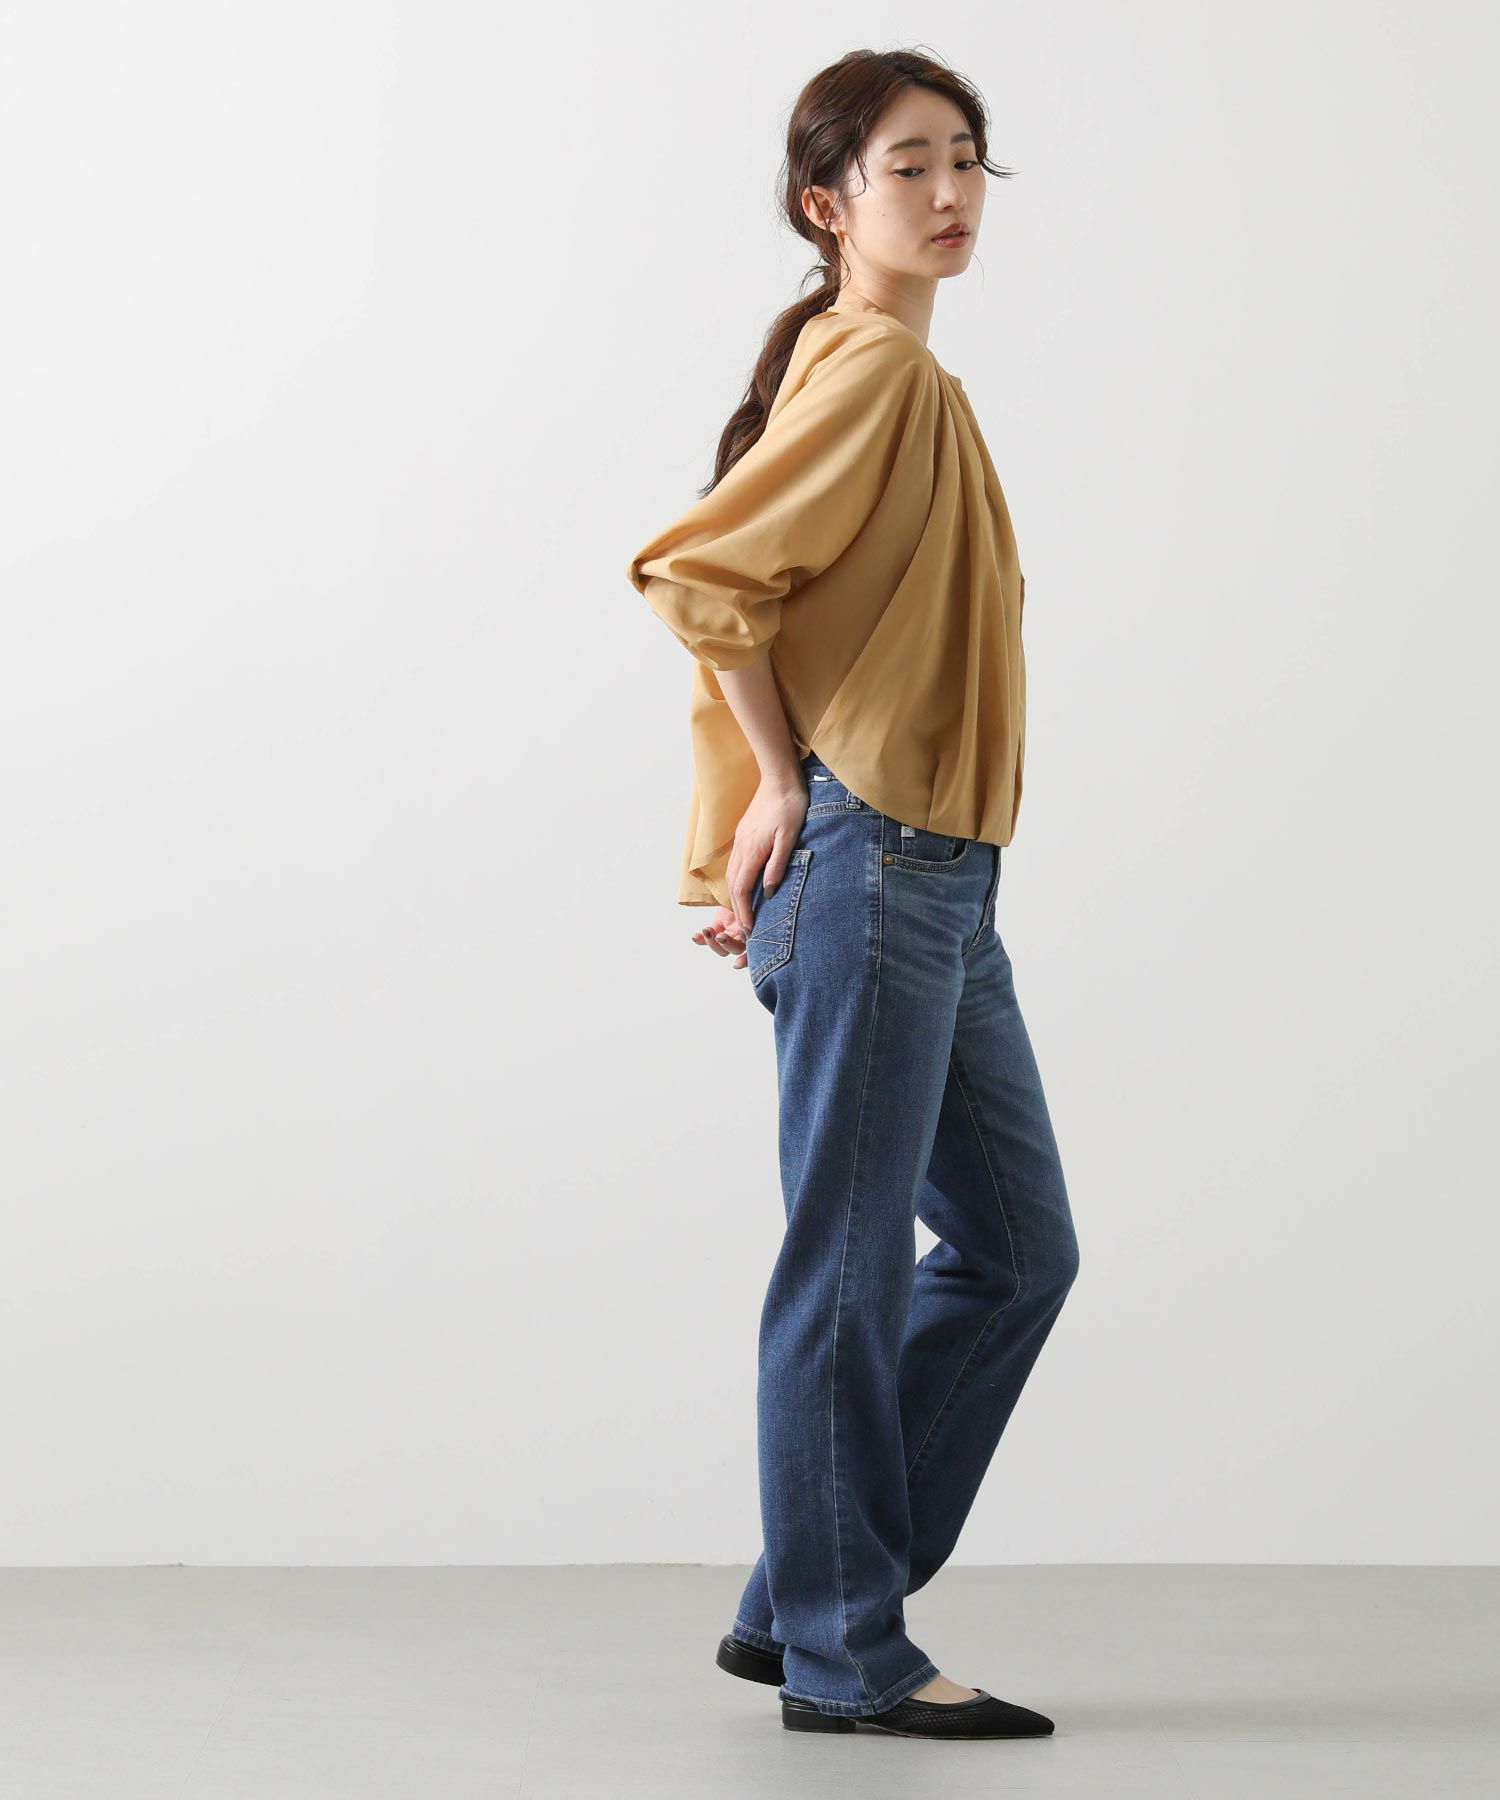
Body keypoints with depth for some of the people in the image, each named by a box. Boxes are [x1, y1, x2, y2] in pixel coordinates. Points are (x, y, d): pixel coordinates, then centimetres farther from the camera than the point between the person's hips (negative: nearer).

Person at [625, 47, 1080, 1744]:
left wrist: (756, 837, 13)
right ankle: (842, 1652, 8)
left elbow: (756, 594, 20)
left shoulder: (905, 371, 19)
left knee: (1017, 1245, 12)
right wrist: (787, 787, -9)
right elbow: (700, 571, -18)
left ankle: (805, 1601, 19)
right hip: (869, 865, -10)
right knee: (852, 1261, -2)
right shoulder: (873, 358, -10)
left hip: (936, 877, 10)